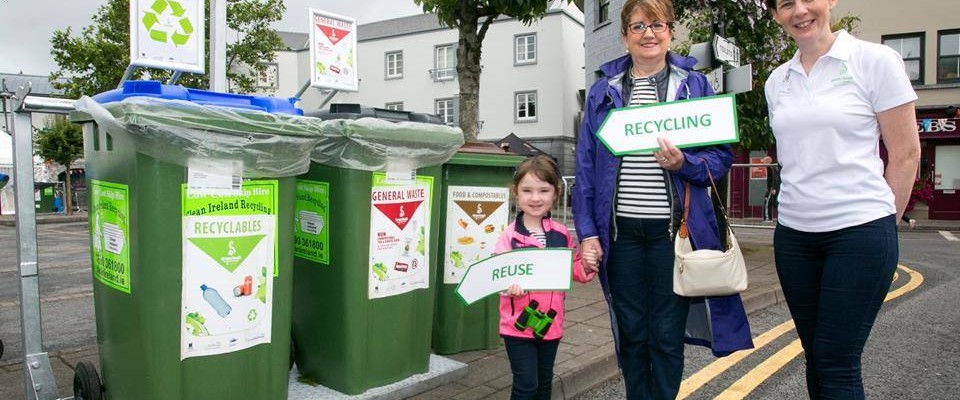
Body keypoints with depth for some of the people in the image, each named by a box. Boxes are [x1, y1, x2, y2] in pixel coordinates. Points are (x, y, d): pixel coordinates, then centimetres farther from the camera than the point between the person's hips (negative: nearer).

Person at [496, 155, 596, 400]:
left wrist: (587, 265, -9)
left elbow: (575, 271, 11)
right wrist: (509, 287, -34)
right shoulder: (509, 236, -12)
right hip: (518, 324, -4)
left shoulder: (561, 234, 1)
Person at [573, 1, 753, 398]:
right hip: (621, 229, 2)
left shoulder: (695, 85, 6)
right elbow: (586, 167, 6)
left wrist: (683, 163, -17)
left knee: (667, 335, 5)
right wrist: (587, 232, -1)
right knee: (631, 335, 11)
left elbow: (721, 156, 4)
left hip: (673, 228, -1)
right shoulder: (603, 90, 9)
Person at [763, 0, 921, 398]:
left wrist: (883, 223, 0)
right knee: (816, 357, 11)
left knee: (836, 362, -3)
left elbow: (906, 154, -2)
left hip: (859, 230, -4)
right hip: (793, 234, 5)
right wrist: (801, 205, 12)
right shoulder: (777, 81, 10)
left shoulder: (875, 60, -3)